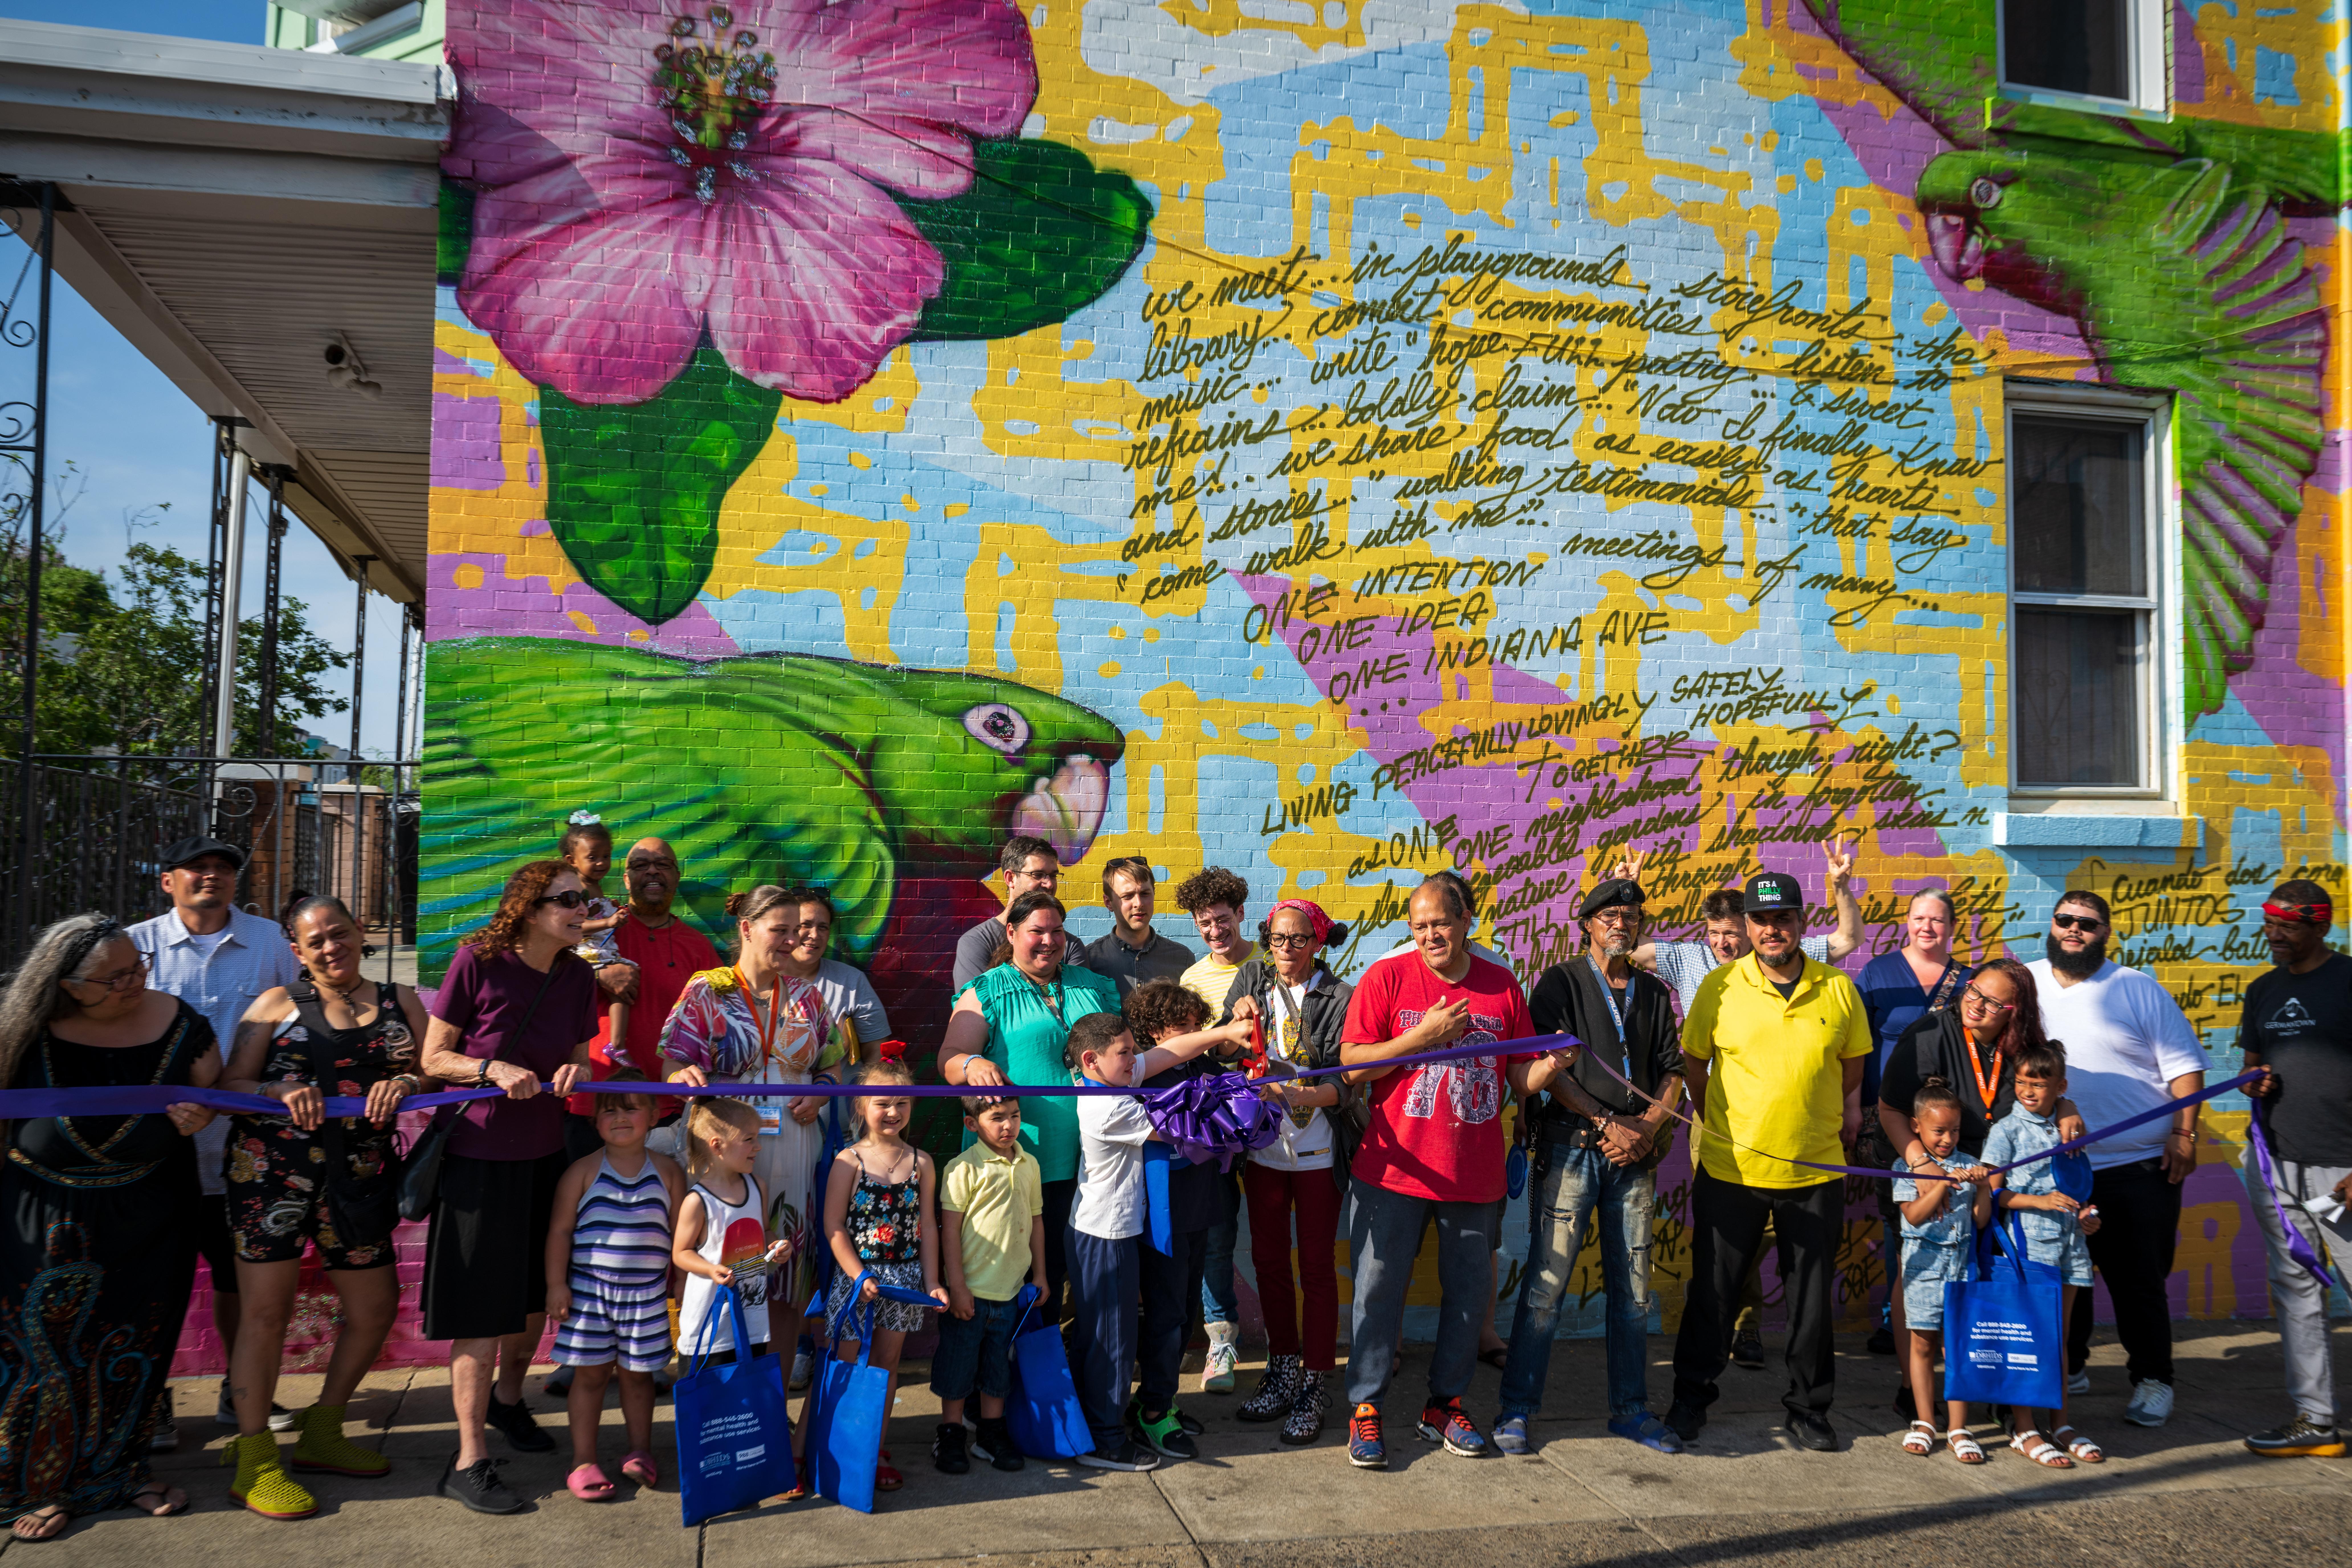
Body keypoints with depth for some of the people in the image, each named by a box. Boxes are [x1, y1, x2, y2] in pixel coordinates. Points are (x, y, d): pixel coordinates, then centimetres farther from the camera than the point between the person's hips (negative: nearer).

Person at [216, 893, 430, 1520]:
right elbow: (230, 1086, 0)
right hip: (272, 1169, -3)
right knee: (267, 1309, -2)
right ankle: (255, 1462, 11)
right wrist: (282, 1092, -19)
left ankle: (321, 1433, 28)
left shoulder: (400, 1002, 12)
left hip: (356, 1180, 4)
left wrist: (407, 1083, -16)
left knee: (376, 1306, 9)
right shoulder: (277, 1005, 5)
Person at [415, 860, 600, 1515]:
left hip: (544, 1158, 5)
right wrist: (494, 1069, -24)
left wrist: (575, 1072, -12)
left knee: (536, 1301, 17)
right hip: (479, 1158, -5)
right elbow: (433, 1058, -8)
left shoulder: (577, 976, 1)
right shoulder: (477, 962, -13)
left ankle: (508, 1397, 44)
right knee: (484, 1312, -2)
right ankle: (468, 1462, 9)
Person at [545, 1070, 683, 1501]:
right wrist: (556, 1284, -5)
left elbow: (680, 1233, 7)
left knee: (637, 1373, 9)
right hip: (589, 1288, -1)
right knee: (591, 1372, 4)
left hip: (648, 1291, 1)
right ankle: (583, 1461, 15)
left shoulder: (667, 1171, 1)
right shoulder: (584, 1171, -3)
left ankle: (640, 1453, 25)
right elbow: (560, 1229, -1)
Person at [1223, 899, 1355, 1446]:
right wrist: (1236, 1019, -11)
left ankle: (1314, 1386, 11)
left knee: (1317, 1266, 2)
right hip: (1264, 1147, 4)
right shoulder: (1252, 981, 5)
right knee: (1269, 1260, 11)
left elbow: (1349, 1082, -15)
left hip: (1318, 1151, -4)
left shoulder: (1340, 998, -8)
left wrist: (1301, 1095, -33)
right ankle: (1283, 1372, 26)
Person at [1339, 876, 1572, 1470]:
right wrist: (1425, 1035, -17)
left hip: (1475, 1174, 3)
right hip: (1395, 1170, -2)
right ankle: (1365, 1409, 16)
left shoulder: (1502, 987, 5)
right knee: (1379, 1288, 2)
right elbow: (1352, 1065, -10)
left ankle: (1444, 1404, 28)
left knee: (1469, 1291, 11)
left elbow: (1521, 1079, 7)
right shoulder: (1386, 979, -3)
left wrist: (1548, 1068, -15)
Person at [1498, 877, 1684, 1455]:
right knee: (1546, 1285, -5)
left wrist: (1648, 1125, -5)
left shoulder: (1654, 993, 16)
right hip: (1571, 1146, -4)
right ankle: (1517, 1409, 4)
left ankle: (1631, 1409, 21)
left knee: (1633, 1289, 9)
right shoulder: (1561, 983, 2)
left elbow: (1671, 1070, 13)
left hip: (1635, 1151, 4)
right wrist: (1606, 1122, -13)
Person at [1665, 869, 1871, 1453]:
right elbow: (1693, 1061, 6)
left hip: (1816, 1170, 1)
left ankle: (1808, 1408, 27)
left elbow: (1853, 1065, 14)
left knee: (1812, 1296, 11)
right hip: (1731, 1167, -1)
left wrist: (1845, 1114, 8)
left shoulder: (1838, 989, -1)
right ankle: (1692, 1398, 25)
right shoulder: (1720, 987, -5)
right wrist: (1720, 1122, 6)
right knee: (1713, 1290, 8)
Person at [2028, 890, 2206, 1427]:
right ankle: (2067, 1367, 28)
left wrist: (2184, 1134, -9)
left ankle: (2152, 1380, 18)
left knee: (2139, 1280, 3)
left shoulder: (2139, 990, 0)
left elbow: (2184, 1065, -1)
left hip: (2139, 1166, -3)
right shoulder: (2024, 984, 6)